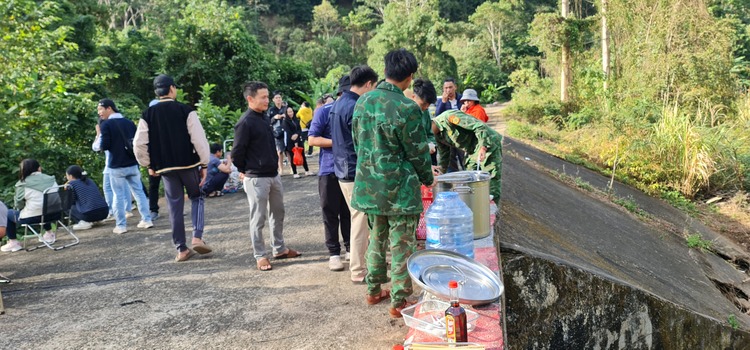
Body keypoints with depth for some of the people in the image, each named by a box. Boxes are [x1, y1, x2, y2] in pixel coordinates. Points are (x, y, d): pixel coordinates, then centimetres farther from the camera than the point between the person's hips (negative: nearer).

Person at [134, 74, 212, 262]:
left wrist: (149, 164, 13)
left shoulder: (148, 115, 1)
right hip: (189, 164, -2)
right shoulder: (186, 111, -8)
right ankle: (197, 237, -2)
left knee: (175, 207, 9)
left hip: (165, 167, 2)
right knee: (197, 198, 16)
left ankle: (181, 249, 12)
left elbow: (139, 144, 0)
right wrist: (204, 164, -3)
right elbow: (199, 139, -11)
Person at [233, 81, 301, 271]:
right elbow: (237, 152, -14)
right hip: (256, 179, -8)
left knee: (277, 213, 16)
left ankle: (280, 248, 29)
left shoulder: (264, 118, 11)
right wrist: (245, 171, -2)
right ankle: (260, 256, 11)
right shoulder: (245, 122, -16)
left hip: (273, 175, 8)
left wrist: (274, 165, 15)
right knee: (258, 218, 1)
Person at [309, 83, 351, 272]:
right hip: (329, 170, -4)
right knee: (330, 213, 3)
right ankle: (334, 253, 11)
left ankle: (351, 248, 22)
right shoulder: (324, 111, -6)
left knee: (349, 212, 10)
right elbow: (313, 139, -9)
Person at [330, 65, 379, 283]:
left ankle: (358, 262, 31)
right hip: (356, 172, -10)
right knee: (361, 221, 0)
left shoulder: (338, 104, 11)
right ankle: (358, 271, 10)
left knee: (360, 219, 20)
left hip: (343, 169, 10)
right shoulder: (356, 107, -19)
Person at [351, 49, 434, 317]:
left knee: (377, 238, 21)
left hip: (368, 184, 7)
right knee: (401, 245, 6)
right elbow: (418, 152, -10)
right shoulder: (407, 109, -18)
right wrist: (428, 178, 8)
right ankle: (399, 302, 15)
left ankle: (374, 290, 33)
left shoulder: (362, 102, 2)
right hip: (399, 188, -6)